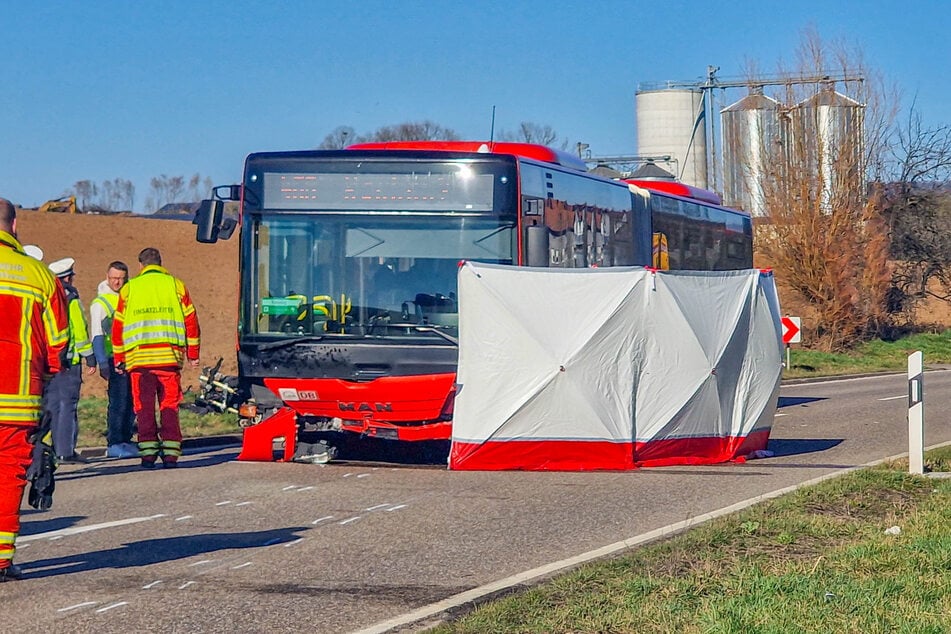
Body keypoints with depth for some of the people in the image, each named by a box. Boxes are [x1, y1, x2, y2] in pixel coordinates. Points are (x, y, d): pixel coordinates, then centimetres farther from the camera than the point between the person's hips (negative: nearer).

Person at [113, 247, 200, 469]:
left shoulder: (129, 288, 12)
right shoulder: (175, 285, 11)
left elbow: (118, 325, 12)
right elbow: (190, 320, 10)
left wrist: (119, 358, 19)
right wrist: (193, 353, 17)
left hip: (139, 357, 0)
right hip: (169, 356, 0)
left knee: (144, 406, 3)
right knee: (169, 405, 5)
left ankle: (148, 452, -5)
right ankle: (171, 453, -1)